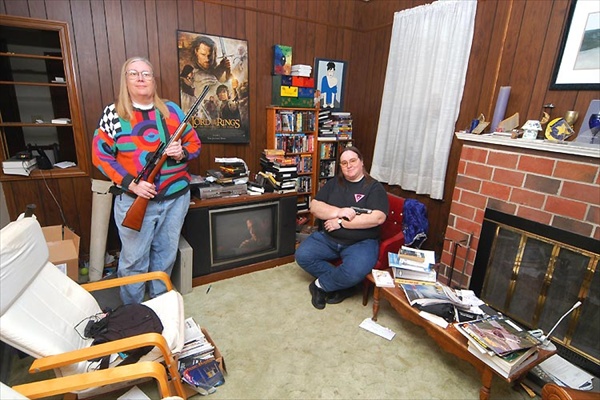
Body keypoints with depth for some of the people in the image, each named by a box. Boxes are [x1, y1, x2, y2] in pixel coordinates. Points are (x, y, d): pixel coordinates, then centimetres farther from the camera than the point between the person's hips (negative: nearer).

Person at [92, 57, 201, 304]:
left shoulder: (172, 110, 5)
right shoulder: (113, 113, -1)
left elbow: (195, 143, 9)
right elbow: (100, 155, -3)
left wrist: (182, 153, -14)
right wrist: (131, 184, -15)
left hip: (175, 197, 3)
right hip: (134, 199, -2)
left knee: (166, 254, 15)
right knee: (134, 259, 6)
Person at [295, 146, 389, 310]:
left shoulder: (374, 187, -3)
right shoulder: (333, 183, 9)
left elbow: (378, 218, -18)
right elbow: (314, 207, 0)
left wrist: (341, 222, -17)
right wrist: (339, 212, -19)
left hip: (361, 242, -4)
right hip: (328, 237, 5)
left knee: (355, 272, -33)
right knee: (302, 255, -16)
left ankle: (320, 285, -2)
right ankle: (343, 284, -1)